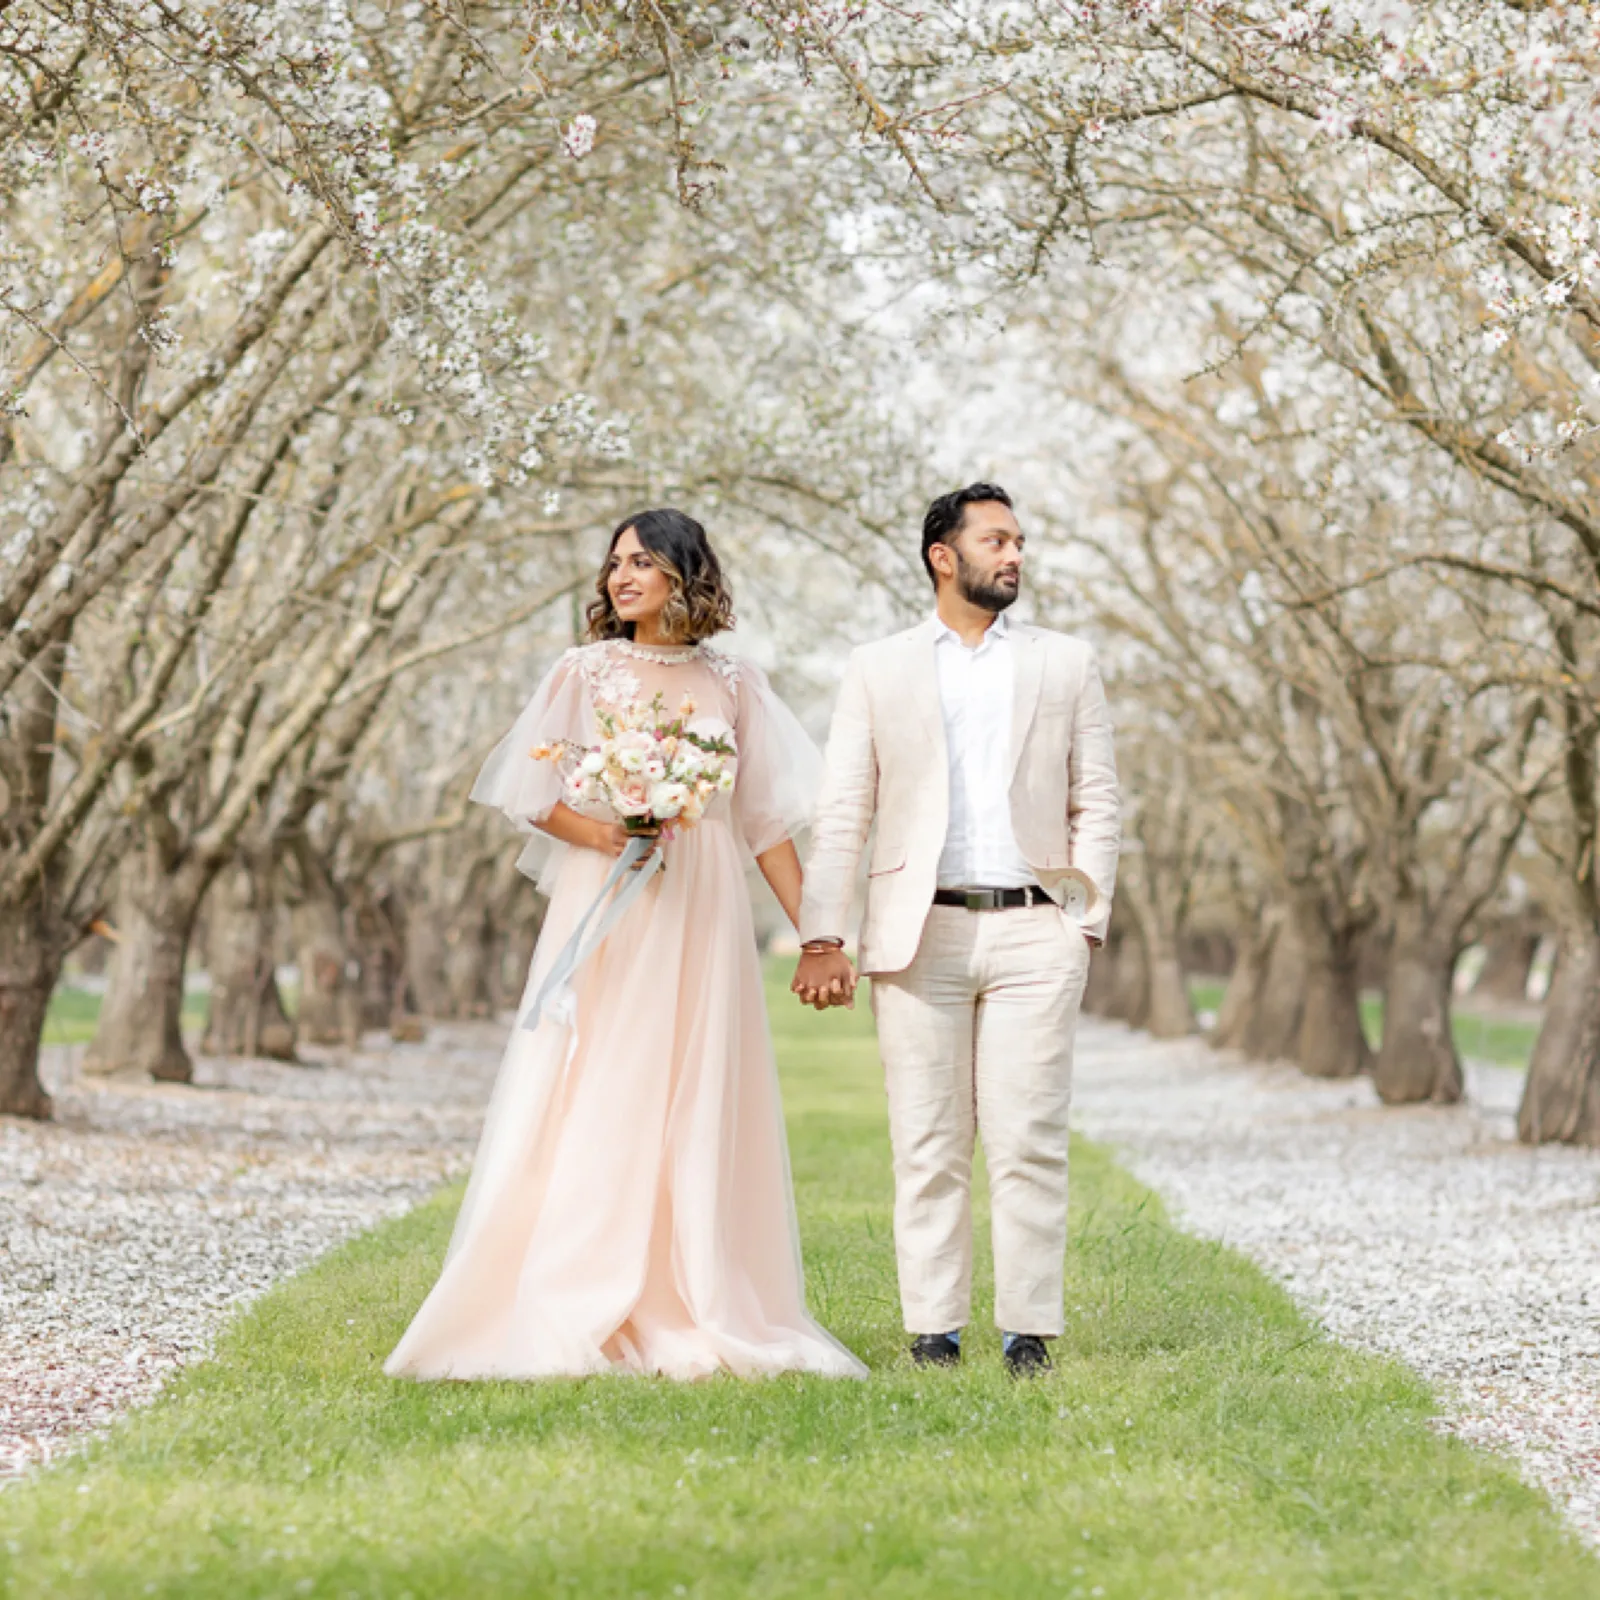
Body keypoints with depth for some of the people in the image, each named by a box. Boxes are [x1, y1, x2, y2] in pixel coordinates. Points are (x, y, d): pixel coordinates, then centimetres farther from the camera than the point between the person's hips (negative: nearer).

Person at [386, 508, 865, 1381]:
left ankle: (690, 1316, 7)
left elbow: (767, 821, 11)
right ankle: (568, 1317, -4)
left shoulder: (734, 686, 10)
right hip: (606, 914, -2)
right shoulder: (586, 672, 5)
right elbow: (532, 796, 3)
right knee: (592, 1104, -6)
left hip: (702, 918, 2)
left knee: (697, 1106, 2)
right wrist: (603, 834, -16)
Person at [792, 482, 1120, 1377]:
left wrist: (1089, 923, 0)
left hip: (1032, 932, 0)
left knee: (1030, 1143, -3)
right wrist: (821, 939, -2)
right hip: (920, 934, 0)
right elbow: (843, 814, 7)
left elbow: (1097, 806, 10)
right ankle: (935, 1331, 7)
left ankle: (1030, 1331, 3)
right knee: (929, 1146, 1)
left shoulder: (1068, 666, 13)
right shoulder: (879, 671, 11)